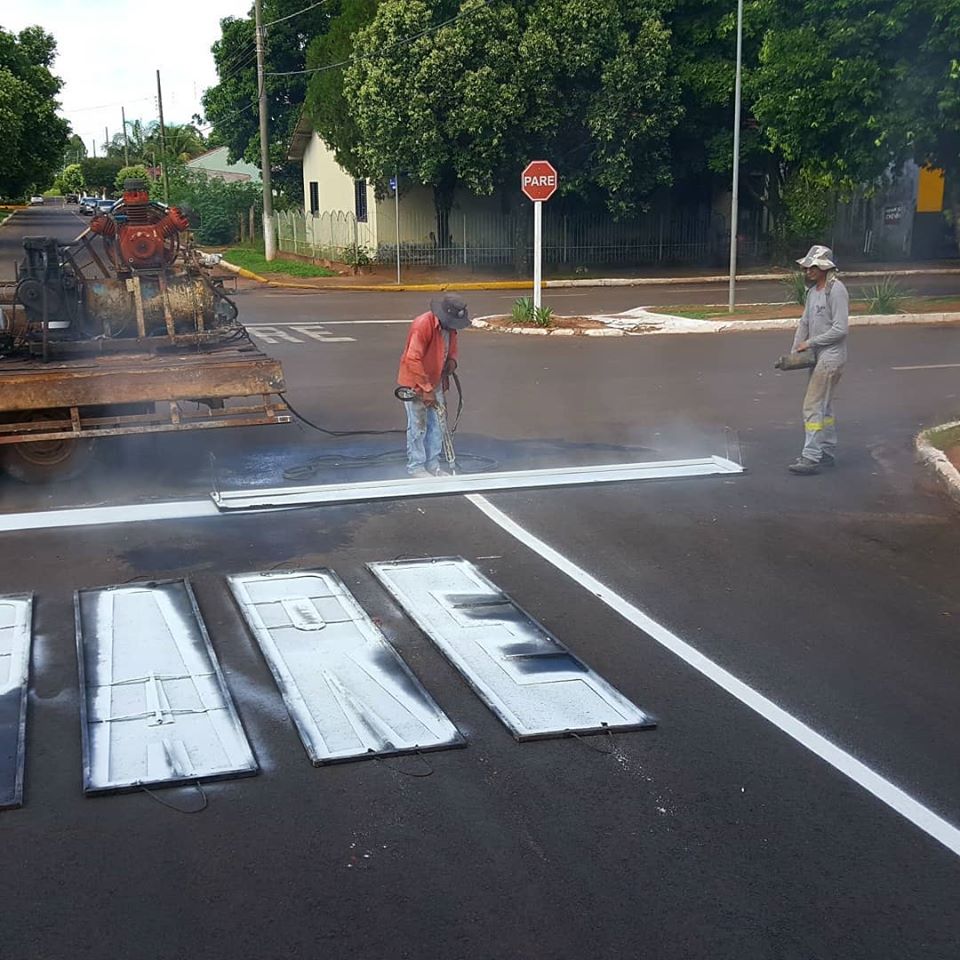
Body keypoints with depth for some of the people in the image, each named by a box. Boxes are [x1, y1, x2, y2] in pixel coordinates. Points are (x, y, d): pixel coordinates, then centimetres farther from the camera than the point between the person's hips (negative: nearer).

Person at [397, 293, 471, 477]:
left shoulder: (450, 326, -1)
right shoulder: (422, 325, -27)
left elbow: (452, 348, 19)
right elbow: (413, 360, -31)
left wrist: (452, 361, -6)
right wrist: (426, 389, -30)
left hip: (435, 382, 8)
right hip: (415, 383, -8)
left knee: (437, 425, 12)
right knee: (418, 426, -1)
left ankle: (433, 465, 22)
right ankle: (416, 467, 10)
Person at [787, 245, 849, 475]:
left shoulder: (836, 291, -16)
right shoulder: (813, 291, 11)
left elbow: (840, 329, -20)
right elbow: (804, 322, 14)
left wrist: (810, 342, -16)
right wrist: (795, 351, 4)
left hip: (831, 357, -10)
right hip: (818, 356, 10)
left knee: (813, 406, -12)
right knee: (824, 405, 16)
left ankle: (811, 458, -11)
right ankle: (827, 453, 26)